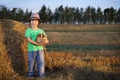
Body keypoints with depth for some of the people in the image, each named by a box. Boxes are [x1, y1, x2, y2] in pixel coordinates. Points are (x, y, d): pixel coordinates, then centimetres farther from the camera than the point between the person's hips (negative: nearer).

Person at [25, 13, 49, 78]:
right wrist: (37, 43, -25)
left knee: (41, 64, -4)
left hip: (40, 49, 2)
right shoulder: (28, 30, -1)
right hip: (31, 50, -2)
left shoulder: (41, 31, 8)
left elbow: (47, 40, 6)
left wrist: (45, 41, -19)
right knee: (31, 65, 7)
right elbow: (28, 39, -15)